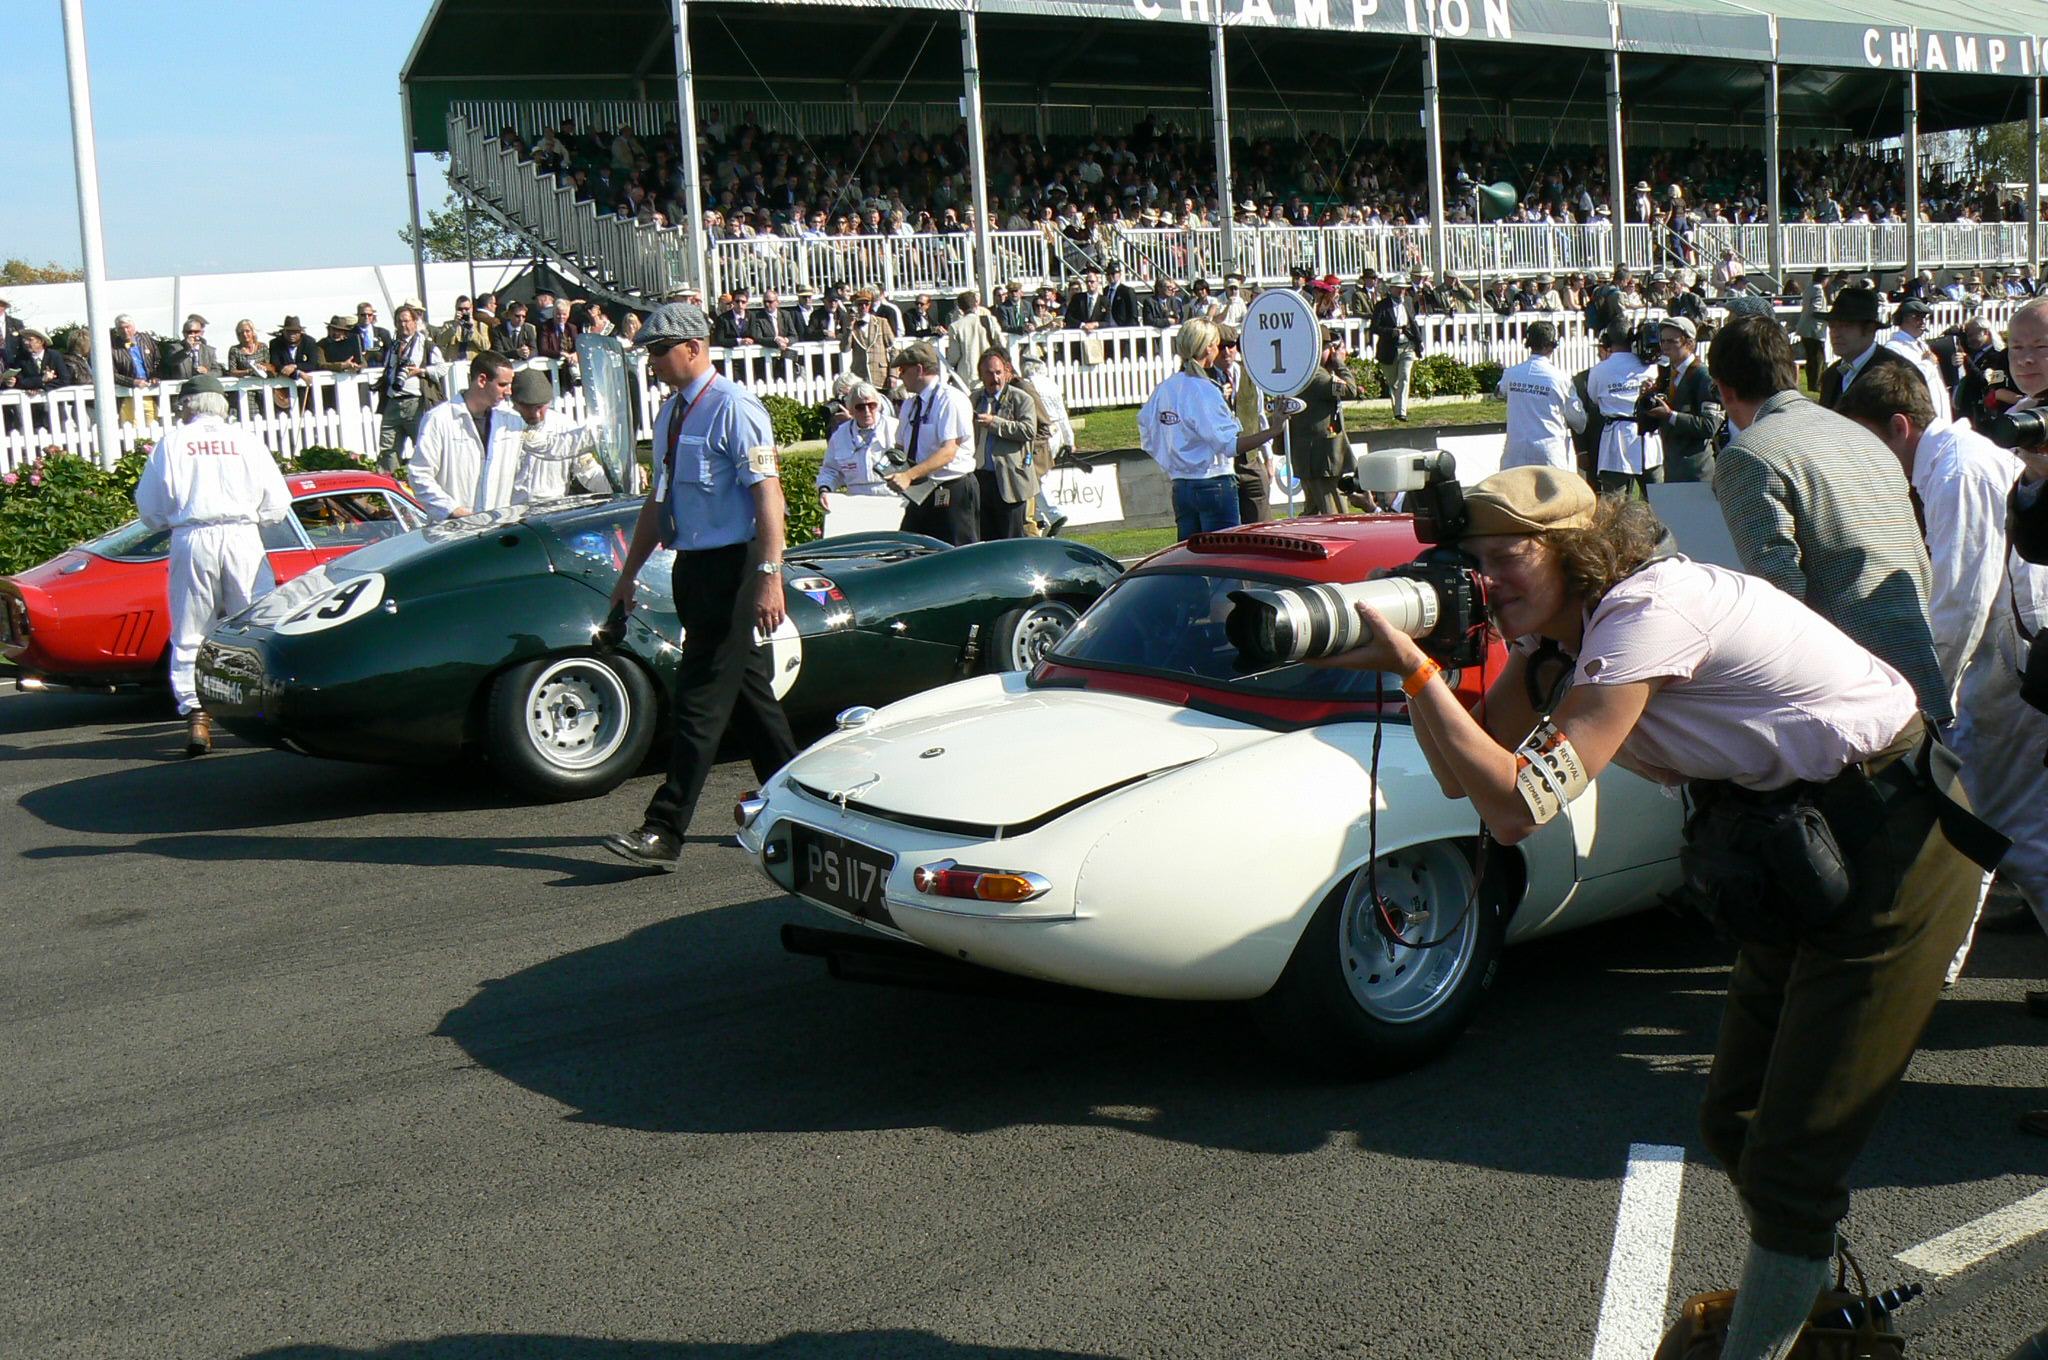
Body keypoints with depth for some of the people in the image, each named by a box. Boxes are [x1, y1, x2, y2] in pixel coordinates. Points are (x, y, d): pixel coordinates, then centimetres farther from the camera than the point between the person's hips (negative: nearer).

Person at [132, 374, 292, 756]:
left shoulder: (172, 441, 5)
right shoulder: (246, 440, 8)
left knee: (189, 634, 6)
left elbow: (149, 507, 6)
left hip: (192, 541, -1)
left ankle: (195, 714, -1)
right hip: (243, 538, 1)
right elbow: (277, 505, 7)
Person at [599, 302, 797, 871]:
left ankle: (664, 834, -6)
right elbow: (658, 498, 22)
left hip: (730, 568, -9)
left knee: (700, 702, -7)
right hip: (691, 568, 9)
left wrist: (769, 578, -27)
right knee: (748, 695, 16)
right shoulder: (671, 412, 13)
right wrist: (630, 573, 24)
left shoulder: (734, 408, -13)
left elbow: (767, 494, -20)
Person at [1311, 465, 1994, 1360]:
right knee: (1735, 1125, 16)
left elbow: (1518, 805, -30)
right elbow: (1463, 774, 1)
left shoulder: (1650, 610, -25)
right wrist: (1417, 651, -10)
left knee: (1793, 1158, -8)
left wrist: (1412, 666, -30)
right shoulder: (1558, 629, 2)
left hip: (1894, 846, -9)